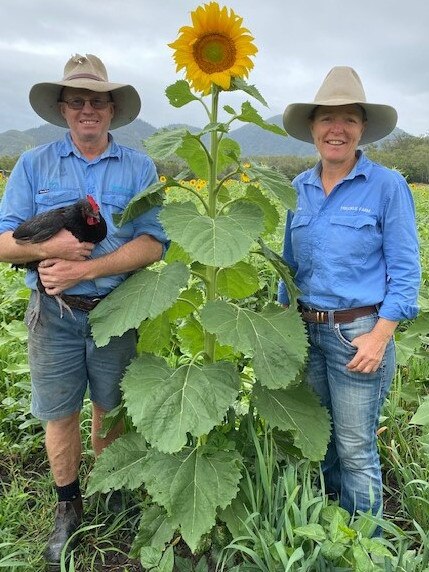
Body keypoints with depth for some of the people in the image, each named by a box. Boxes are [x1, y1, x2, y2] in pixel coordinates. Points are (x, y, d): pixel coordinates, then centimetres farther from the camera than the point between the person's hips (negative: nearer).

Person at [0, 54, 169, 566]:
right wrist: (48, 247, -22)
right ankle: (68, 507, 33)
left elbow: (153, 243, -10)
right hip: (54, 313, 1)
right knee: (59, 413, 11)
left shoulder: (139, 168, 1)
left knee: (112, 411, 13)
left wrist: (86, 269, -20)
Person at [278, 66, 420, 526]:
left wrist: (379, 337, -16)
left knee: (355, 451, 3)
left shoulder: (388, 186, -8)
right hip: (306, 329, 5)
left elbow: (404, 272, -8)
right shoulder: (299, 189, 6)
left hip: (357, 332, -5)